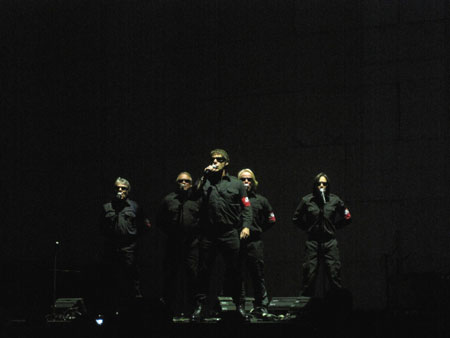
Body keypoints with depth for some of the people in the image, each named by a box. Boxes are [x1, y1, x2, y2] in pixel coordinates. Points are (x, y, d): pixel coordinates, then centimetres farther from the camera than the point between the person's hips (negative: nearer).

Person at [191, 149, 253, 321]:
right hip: (208, 234, 1)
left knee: (234, 270, 3)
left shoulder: (236, 183, 11)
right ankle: (200, 305, 8)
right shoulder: (205, 182, 12)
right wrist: (204, 177, -8)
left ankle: (238, 304, 14)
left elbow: (246, 207, 8)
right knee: (204, 270, 2)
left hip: (230, 234, -1)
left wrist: (246, 226, -6)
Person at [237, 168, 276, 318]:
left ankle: (261, 306, 10)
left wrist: (258, 230, 12)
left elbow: (271, 220, 18)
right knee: (238, 274, 1)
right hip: (237, 242, -1)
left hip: (255, 242, 2)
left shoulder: (260, 200, 12)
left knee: (258, 274, 4)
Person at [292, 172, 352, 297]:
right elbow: (296, 218, 14)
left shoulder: (335, 200, 3)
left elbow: (347, 218, 15)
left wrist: (333, 227, 9)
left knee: (334, 274, -3)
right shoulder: (307, 200, 2)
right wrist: (308, 228, 8)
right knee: (309, 275, -1)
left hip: (330, 242, 0)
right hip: (312, 242, 0)